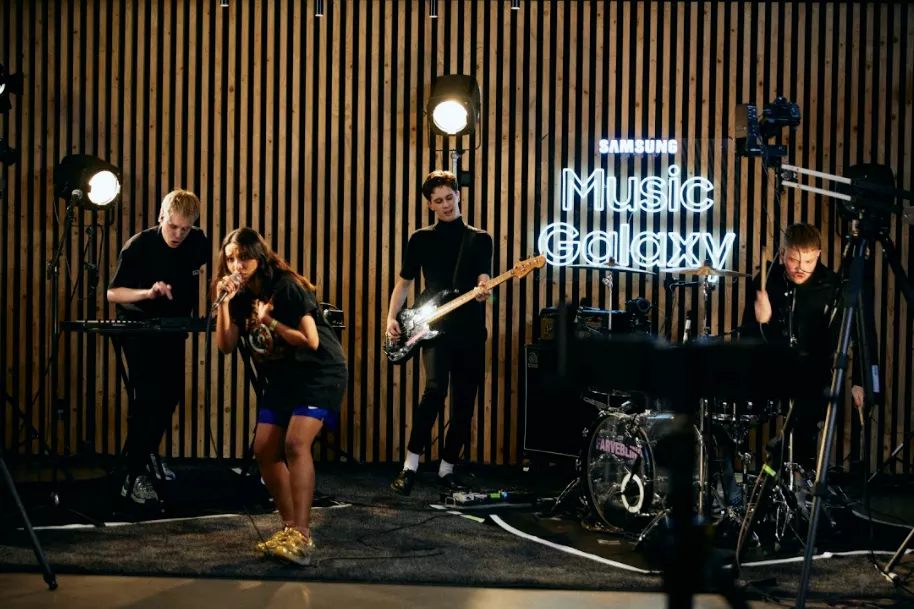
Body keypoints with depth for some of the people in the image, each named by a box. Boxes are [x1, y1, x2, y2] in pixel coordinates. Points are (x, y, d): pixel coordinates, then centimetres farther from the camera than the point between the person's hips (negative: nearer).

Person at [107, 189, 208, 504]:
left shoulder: (197, 242, -8)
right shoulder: (138, 246, -21)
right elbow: (113, 293, -19)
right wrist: (147, 293, -36)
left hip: (173, 330, 6)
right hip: (139, 329, -6)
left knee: (171, 394, 13)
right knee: (147, 396, -17)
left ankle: (148, 453, 36)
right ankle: (134, 476, -15)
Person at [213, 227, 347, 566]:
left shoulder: (287, 287, -18)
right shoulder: (241, 295, 2)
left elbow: (311, 341, -22)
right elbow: (226, 346, -7)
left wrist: (270, 322, -25)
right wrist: (224, 303, -16)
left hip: (320, 373, -8)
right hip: (280, 379, 8)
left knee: (295, 444, -24)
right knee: (264, 452, 2)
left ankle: (302, 538, -28)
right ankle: (291, 527, 14)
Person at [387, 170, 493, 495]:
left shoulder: (479, 239, 9)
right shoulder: (421, 239, 9)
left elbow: (483, 279, -3)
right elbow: (404, 282, 13)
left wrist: (482, 291, -28)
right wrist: (391, 318, -1)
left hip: (470, 331, 2)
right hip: (434, 328, -2)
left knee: (464, 405, 5)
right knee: (435, 389, -24)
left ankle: (447, 468, 21)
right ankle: (410, 465, -14)